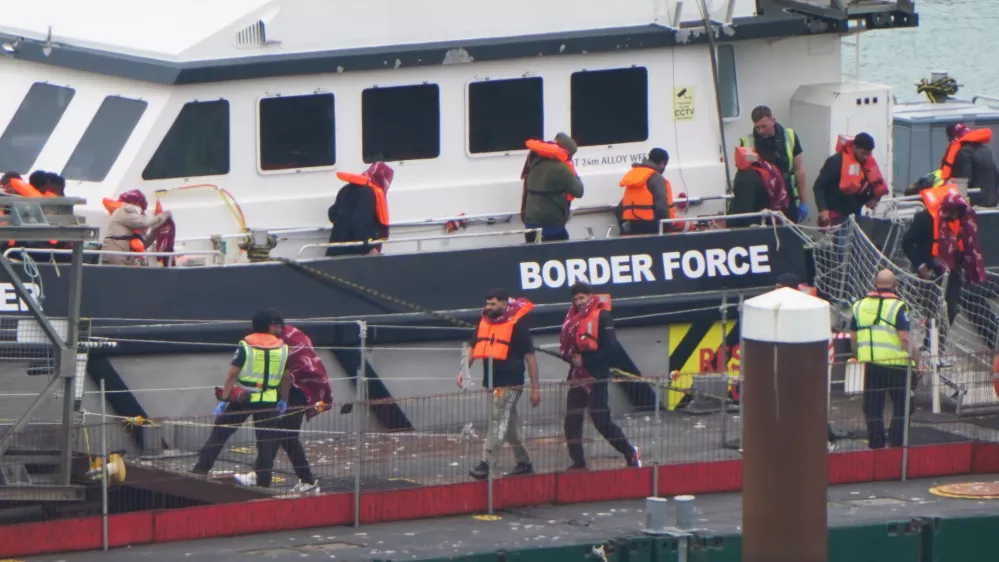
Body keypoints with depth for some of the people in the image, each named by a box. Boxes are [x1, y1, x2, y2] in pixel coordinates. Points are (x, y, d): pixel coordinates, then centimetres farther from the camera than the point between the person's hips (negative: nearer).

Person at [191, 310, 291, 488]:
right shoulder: (282, 348, 1)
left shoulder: (245, 345, -5)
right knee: (266, 441, 10)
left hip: (242, 398, -1)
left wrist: (223, 400, -7)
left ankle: (200, 470, 3)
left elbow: (232, 374, -8)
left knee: (219, 433, 7)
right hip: (269, 400, 1)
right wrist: (283, 400, 18)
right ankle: (263, 480, 9)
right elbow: (286, 378, 6)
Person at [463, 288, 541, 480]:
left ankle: (486, 465, -18)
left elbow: (530, 356, -8)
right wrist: (464, 370, 7)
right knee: (510, 424, 15)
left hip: (510, 384, -7)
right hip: (492, 383, 7)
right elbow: (475, 347, 20)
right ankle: (524, 462, 27)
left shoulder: (517, 324, -10)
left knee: (498, 423, -12)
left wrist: (535, 388, -8)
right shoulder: (485, 321, 9)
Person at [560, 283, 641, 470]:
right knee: (572, 420, 2)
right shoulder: (573, 317, 12)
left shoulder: (602, 317, -10)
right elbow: (565, 345, 15)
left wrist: (585, 359, -17)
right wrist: (571, 356, -7)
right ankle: (578, 462, 9)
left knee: (602, 421, -7)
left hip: (597, 377, -7)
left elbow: (610, 347, -17)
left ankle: (630, 453, 7)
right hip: (577, 376, 7)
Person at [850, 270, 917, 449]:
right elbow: (905, 338, -15)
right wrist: (916, 359, -4)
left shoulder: (860, 305, 7)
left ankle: (876, 444, 12)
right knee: (901, 406, 8)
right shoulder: (897, 307, -9)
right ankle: (896, 443, 3)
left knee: (873, 407, 11)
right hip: (895, 365, -4)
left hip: (869, 365, 4)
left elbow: (853, 337, 13)